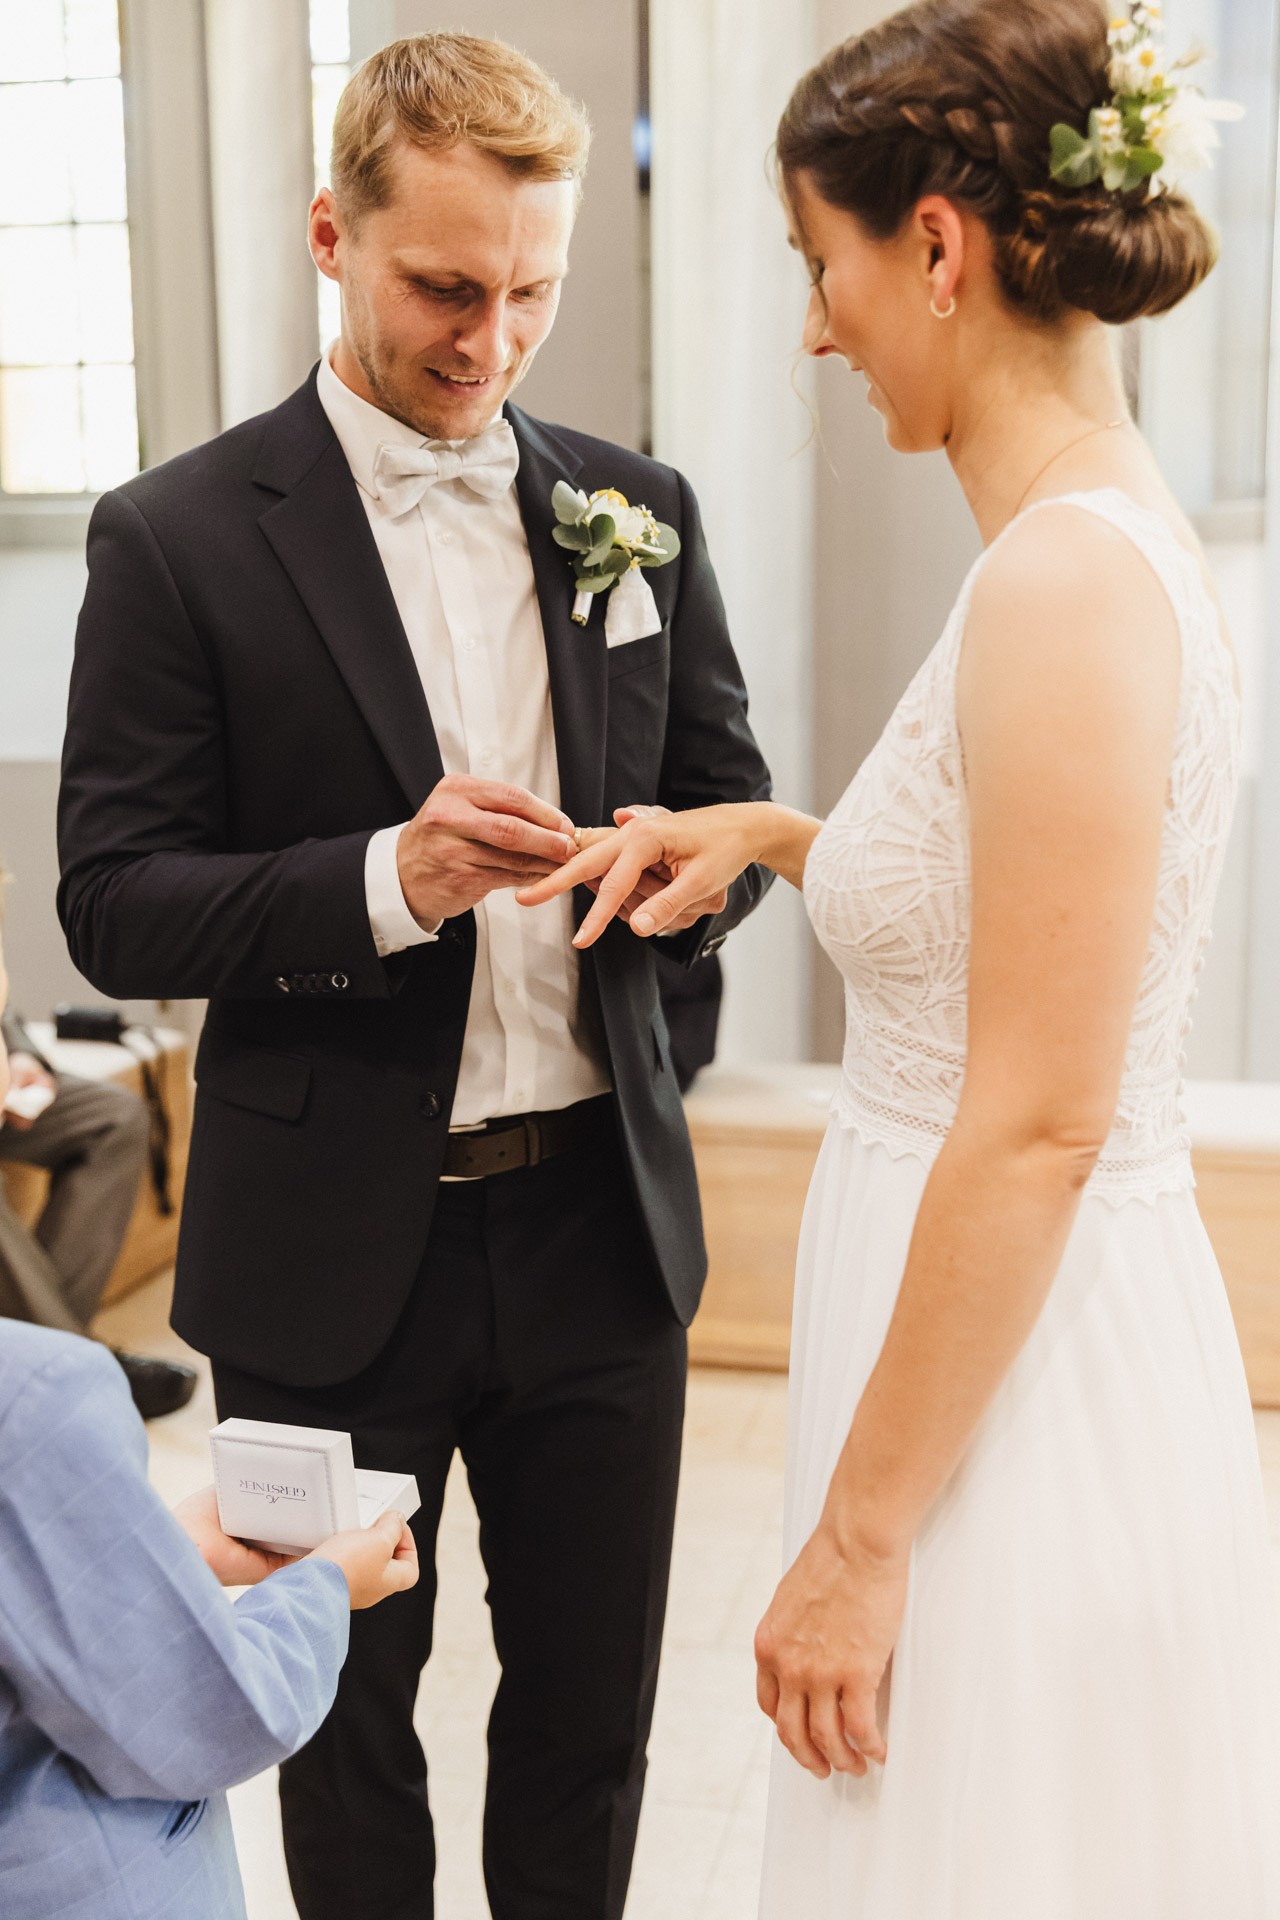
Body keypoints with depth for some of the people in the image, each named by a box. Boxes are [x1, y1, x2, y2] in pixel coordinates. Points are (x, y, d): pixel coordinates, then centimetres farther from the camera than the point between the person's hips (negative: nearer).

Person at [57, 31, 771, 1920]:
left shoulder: (637, 510, 4)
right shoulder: (180, 537, -7)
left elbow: (733, 807, 10)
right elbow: (114, 904, -9)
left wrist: (693, 870, -14)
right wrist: (385, 879, -26)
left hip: (601, 1220, 4)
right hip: (335, 1250, -3)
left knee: (596, 1696, 18)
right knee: (347, 1714, 16)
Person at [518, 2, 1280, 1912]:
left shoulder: (1067, 580, -22)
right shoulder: (1097, 537, 7)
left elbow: (1037, 1127, -23)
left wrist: (858, 1534, -17)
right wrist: (776, 832, 12)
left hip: (1015, 1394, -9)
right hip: (1042, 1347, 9)